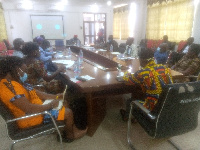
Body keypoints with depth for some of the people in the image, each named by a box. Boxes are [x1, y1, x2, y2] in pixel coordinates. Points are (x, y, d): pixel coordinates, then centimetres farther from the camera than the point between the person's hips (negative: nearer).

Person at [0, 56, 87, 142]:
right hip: (31, 117, -11)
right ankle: (69, 136, 18)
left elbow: (35, 93, 8)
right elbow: (29, 109, -34)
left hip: (36, 108, 11)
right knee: (68, 112, -9)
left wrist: (56, 97, 1)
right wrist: (51, 105, -20)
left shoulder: (12, 82, 7)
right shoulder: (10, 87, -28)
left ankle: (73, 127, 23)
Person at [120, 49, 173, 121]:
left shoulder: (143, 73, -24)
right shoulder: (165, 68, -5)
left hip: (154, 108, -6)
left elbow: (128, 80, -5)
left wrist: (127, 73, 18)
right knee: (136, 95, 25)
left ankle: (127, 116, 50)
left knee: (129, 101, 19)